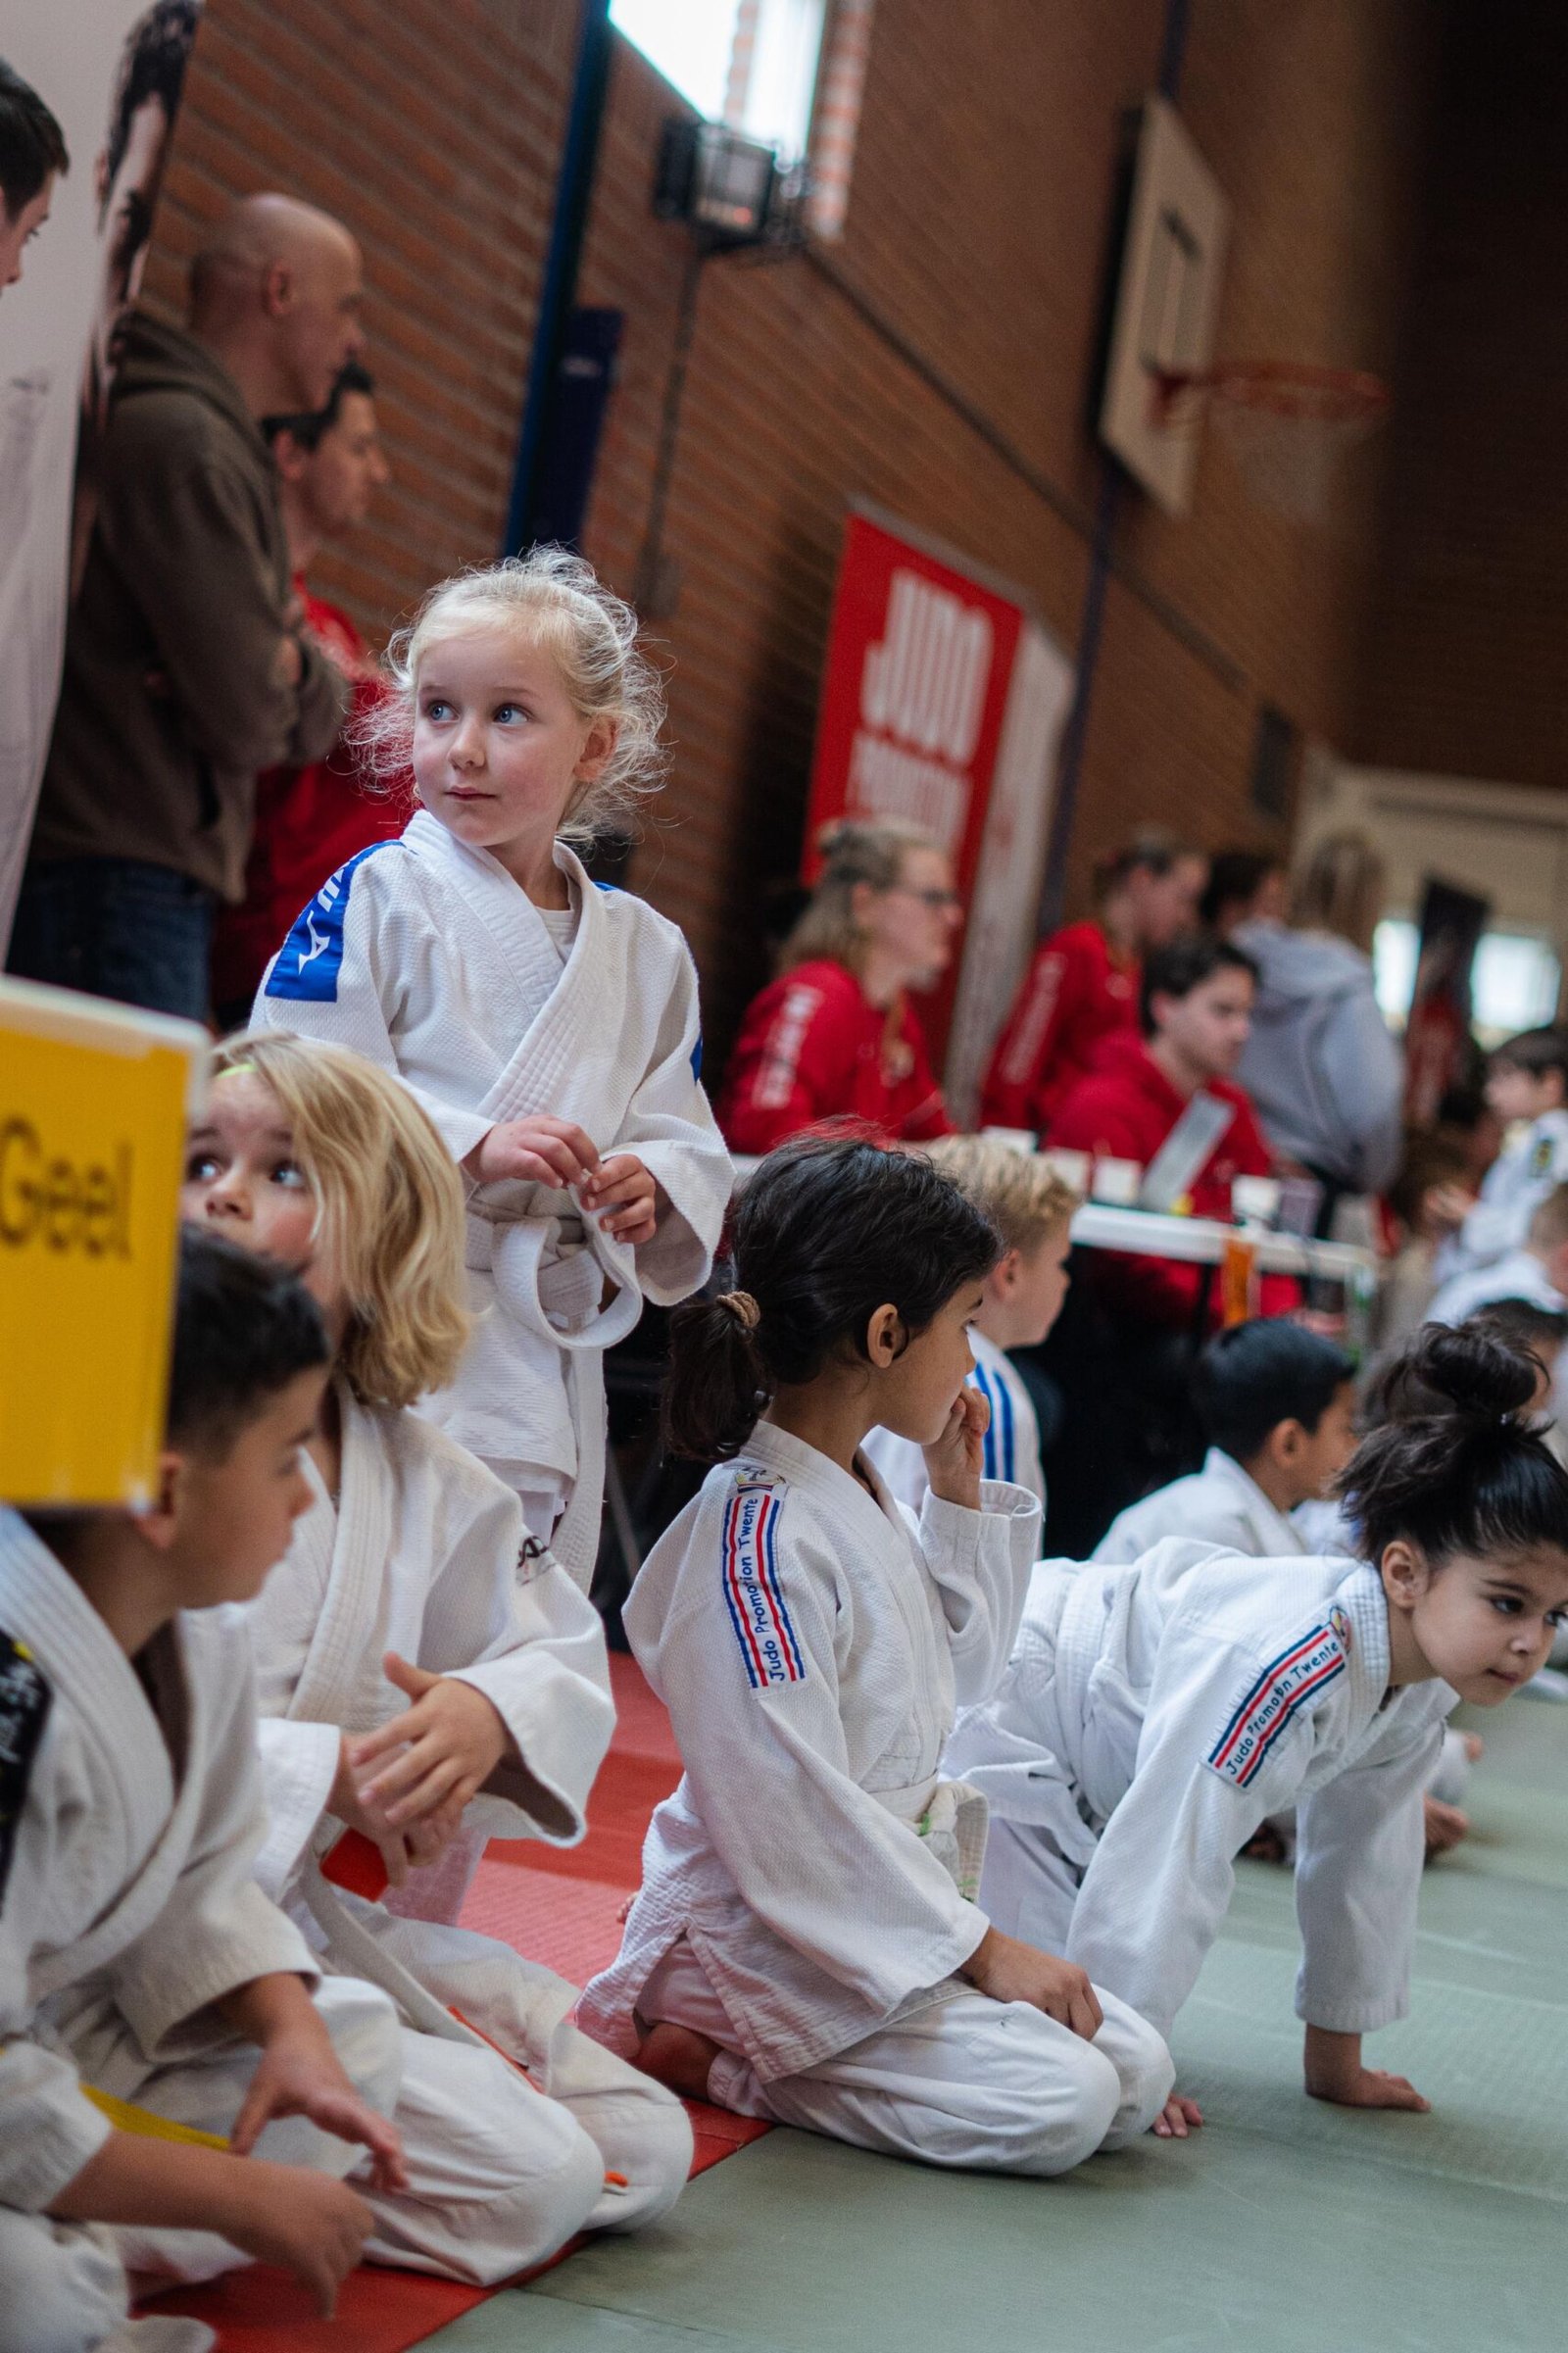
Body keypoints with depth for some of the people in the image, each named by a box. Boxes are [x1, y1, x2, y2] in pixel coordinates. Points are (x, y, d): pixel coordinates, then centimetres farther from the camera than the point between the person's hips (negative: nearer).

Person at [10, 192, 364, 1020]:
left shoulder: (228, 450, 22)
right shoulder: (185, 441, -11)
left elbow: (315, 719, 16)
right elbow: (246, 720, -16)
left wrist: (293, 669, -6)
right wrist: (282, 682, 6)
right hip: (116, 886, -10)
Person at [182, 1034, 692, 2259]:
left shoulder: (421, 1477, 7)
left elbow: (563, 1657, 16)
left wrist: (489, 1711, -10)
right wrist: (319, 1770, -25)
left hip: (350, 1923, 7)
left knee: (644, 2155, 9)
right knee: (533, 2179, -17)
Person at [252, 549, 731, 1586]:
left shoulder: (644, 949, 9)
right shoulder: (378, 898, -6)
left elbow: (688, 1140, 15)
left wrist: (651, 1189, -7)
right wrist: (473, 1146, -21)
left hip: (551, 1361, 5)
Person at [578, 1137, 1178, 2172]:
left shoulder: (864, 1494, 8)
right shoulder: (758, 1536, -22)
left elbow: (961, 1670, 23)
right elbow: (793, 1819, -23)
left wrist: (961, 1494, 10)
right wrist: (977, 1947, -18)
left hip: (889, 1894, 10)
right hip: (765, 1934, -10)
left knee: (1139, 2072, 1)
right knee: (1058, 2104, -21)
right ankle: (690, 2050, -8)